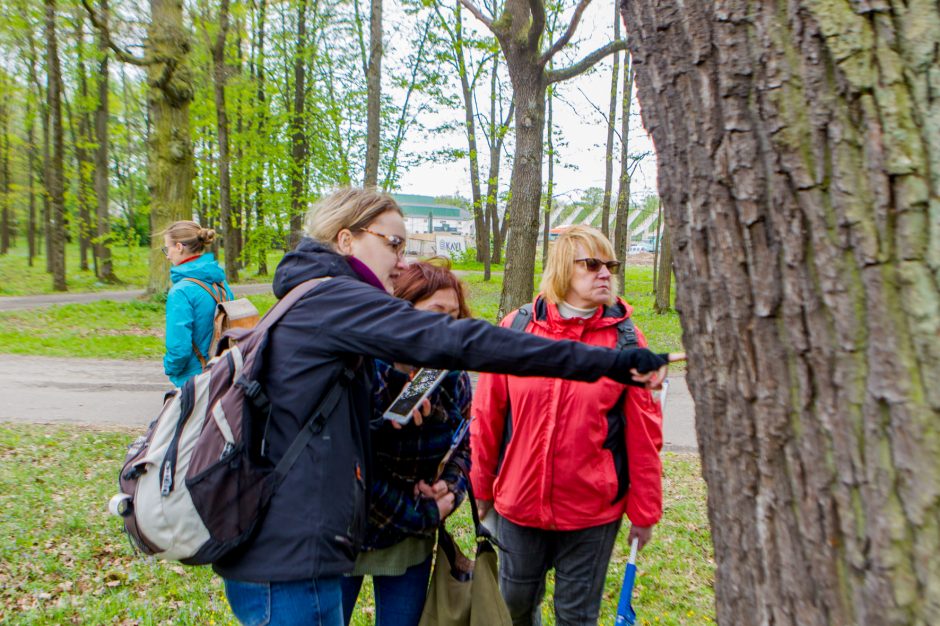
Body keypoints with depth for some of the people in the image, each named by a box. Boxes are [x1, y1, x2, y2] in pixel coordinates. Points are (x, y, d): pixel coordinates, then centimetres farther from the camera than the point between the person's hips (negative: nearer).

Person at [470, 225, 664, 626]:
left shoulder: (625, 339, -8)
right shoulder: (517, 328, -5)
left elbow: (643, 432, -4)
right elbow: (487, 415, 1)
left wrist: (644, 510, -1)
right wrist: (482, 488, 7)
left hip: (593, 508, -2)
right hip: (519, 501, 2)